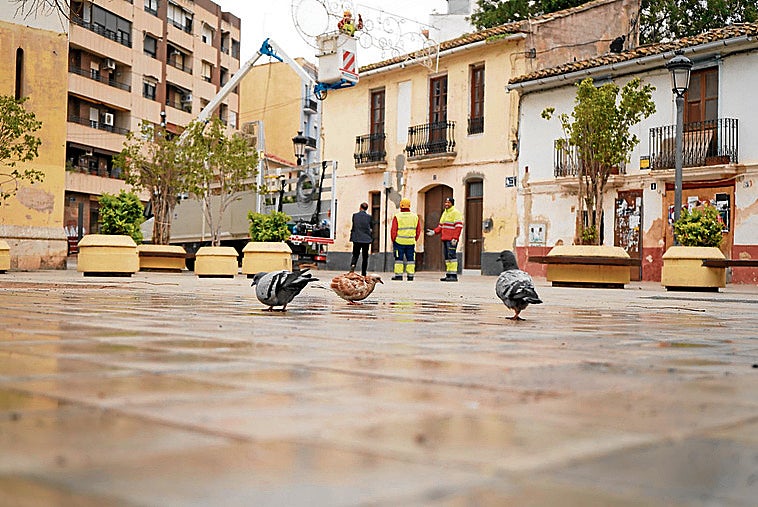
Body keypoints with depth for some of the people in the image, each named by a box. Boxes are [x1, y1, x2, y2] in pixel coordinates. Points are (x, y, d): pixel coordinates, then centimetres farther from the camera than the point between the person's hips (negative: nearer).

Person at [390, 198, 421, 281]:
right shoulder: (415, 217, 5)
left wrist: (393, 240, 6)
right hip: (411, 242, 3)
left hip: (399, 242, -3)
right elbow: (418, 231, 9)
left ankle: (398, 275, 0)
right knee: (410, 259, 7)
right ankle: (410, 275, 5)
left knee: (399, 259, 3)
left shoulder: (397, 216, -6)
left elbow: (393, 231, -6)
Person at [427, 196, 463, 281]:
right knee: (447, 257, 10)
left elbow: (459, 226, -15)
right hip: (445, 239, 9)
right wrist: (434, 232, 6)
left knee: (452, 256, -12)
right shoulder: (444, 213, 20)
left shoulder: (456, 213, -7)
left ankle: (453, 275, -13)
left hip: (451, 240, -9)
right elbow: (441, 226, 23)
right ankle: (448, 274, 14)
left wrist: (455, 238, -22)